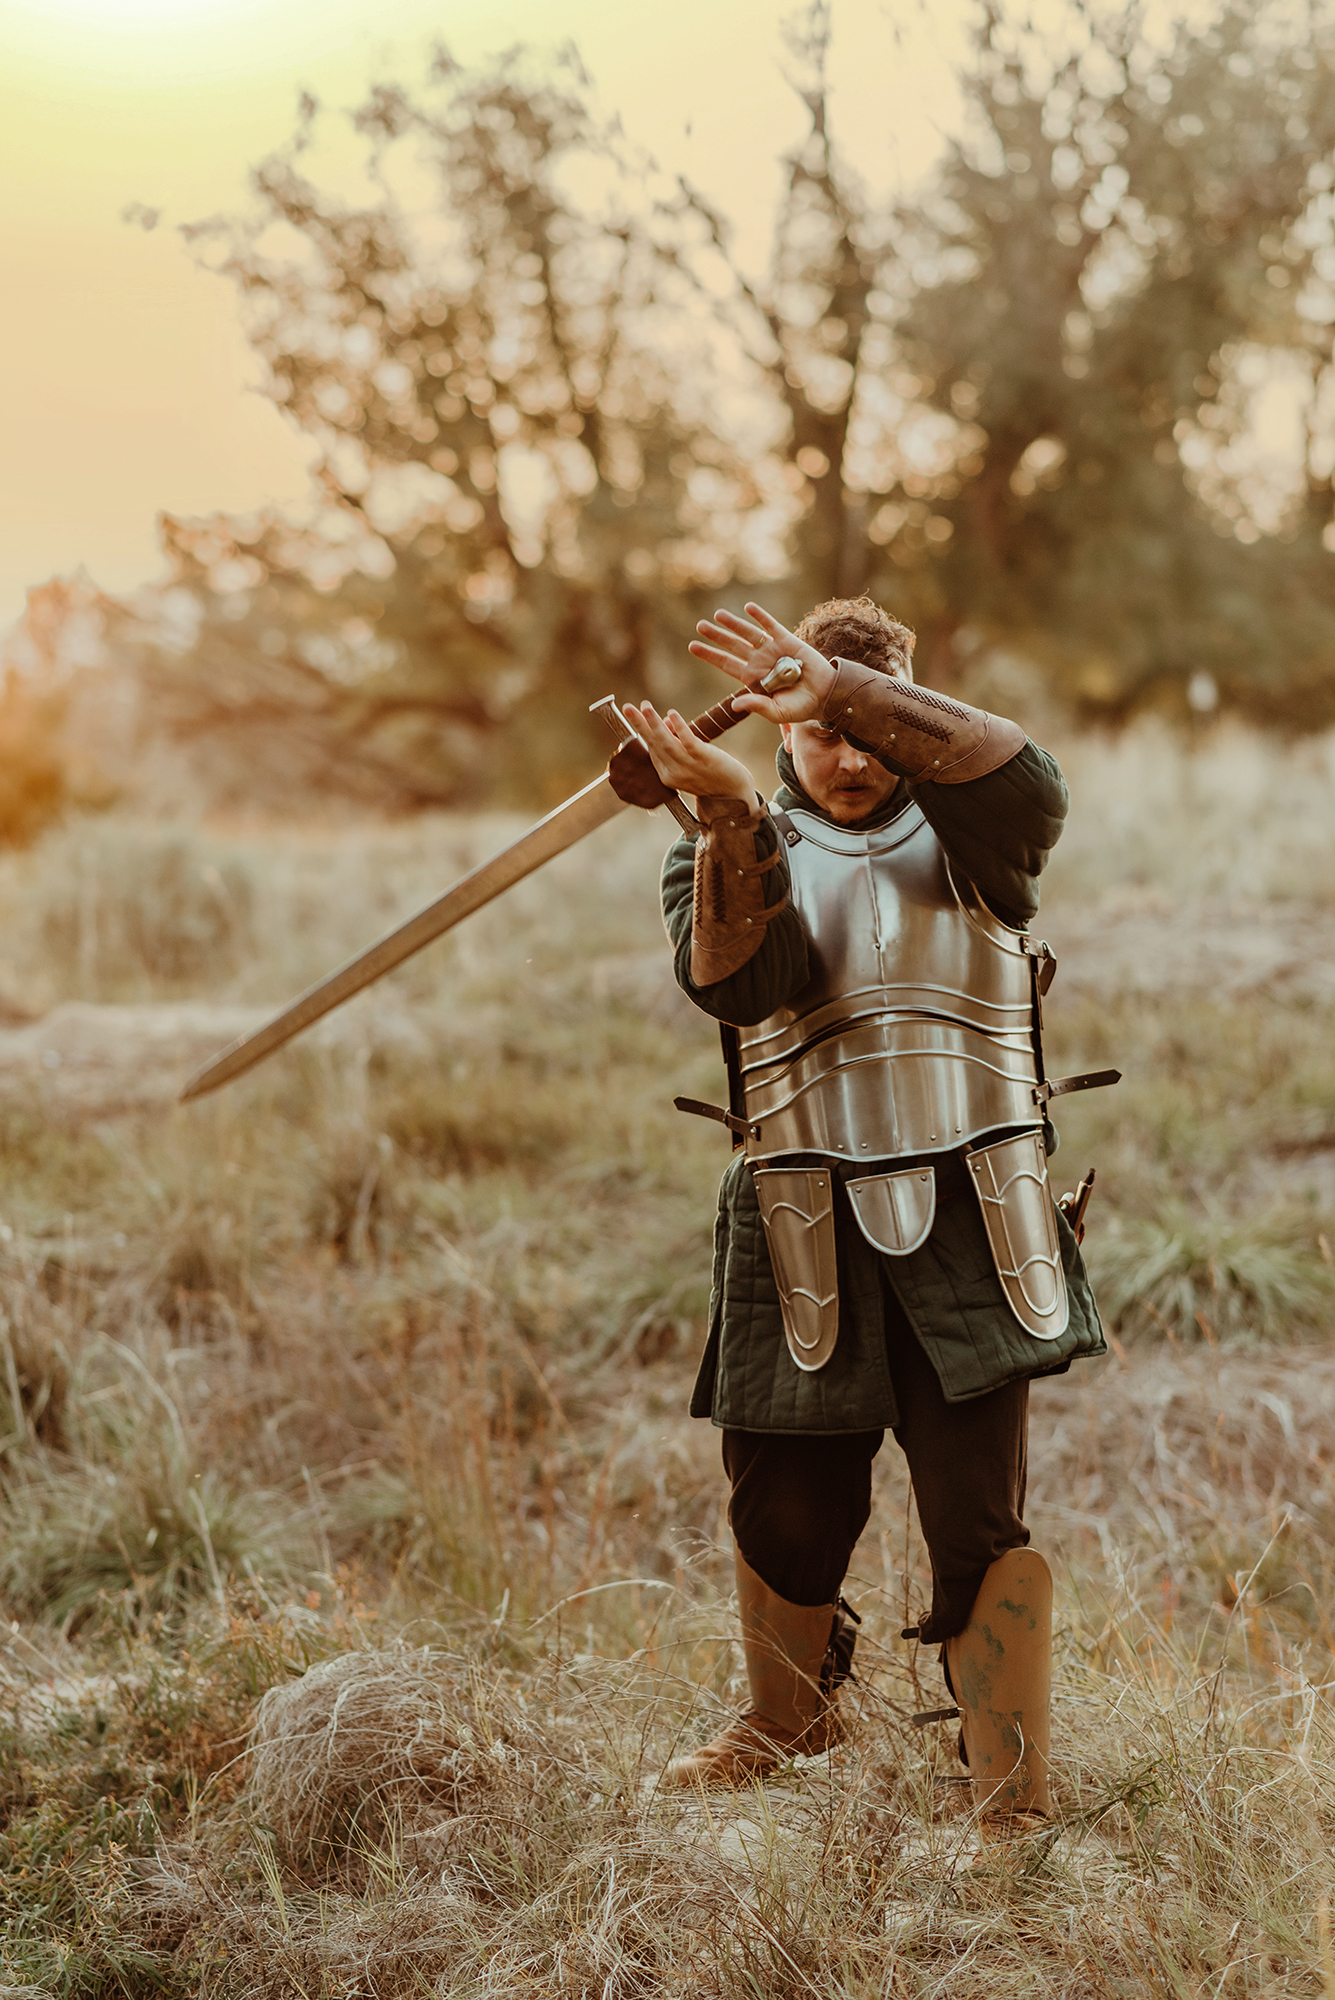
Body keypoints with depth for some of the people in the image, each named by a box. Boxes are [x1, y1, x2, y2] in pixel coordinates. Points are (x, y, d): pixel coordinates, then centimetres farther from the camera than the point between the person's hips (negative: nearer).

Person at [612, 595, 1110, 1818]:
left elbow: (1026, 782, -18)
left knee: (982, 1522, -6)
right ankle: (789, 1719, 38)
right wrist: (732, 819, -30)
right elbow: (741, 984, -14)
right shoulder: (733, 852, 8)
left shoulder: (964, 836, 8)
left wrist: (847, 688, -28)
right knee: (785, 1515, 11)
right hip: (805, 1240, 1)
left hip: (968, 1225, -1)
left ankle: (1016, 1800, 3)